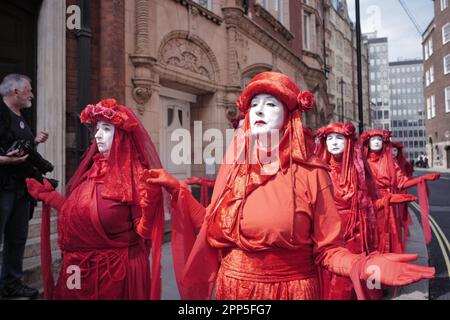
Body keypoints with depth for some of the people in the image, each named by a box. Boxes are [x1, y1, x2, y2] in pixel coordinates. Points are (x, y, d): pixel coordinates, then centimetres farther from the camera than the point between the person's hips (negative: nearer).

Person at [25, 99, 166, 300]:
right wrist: (45, 194, 19)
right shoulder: (94, 169, 5)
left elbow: (143, 229, -20)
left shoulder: (135, 174, -15)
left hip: (116, 269, -7)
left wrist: (150, 197, -36)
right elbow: (76, 211, 11)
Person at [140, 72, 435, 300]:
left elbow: (327, 248, -9)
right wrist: (177, 189, -2)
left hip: (290, 289, -3)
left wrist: (365, 265, -28)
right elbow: (213, 227, 1)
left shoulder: (311, 173, -12)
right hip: (233, 287, 4)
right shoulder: (233, 166, -2)